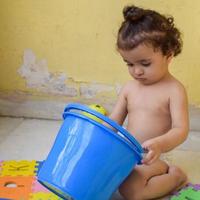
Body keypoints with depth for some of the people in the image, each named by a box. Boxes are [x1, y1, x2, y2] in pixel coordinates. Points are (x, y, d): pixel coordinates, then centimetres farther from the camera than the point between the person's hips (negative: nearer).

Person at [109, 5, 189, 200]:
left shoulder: (174, 90, -14)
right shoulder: (129, 87, 3)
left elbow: (181, 130, -23)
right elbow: (114, 121, 6)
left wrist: (160, 144, -43)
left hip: (148, 157, -7)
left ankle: (175, 176, 3)